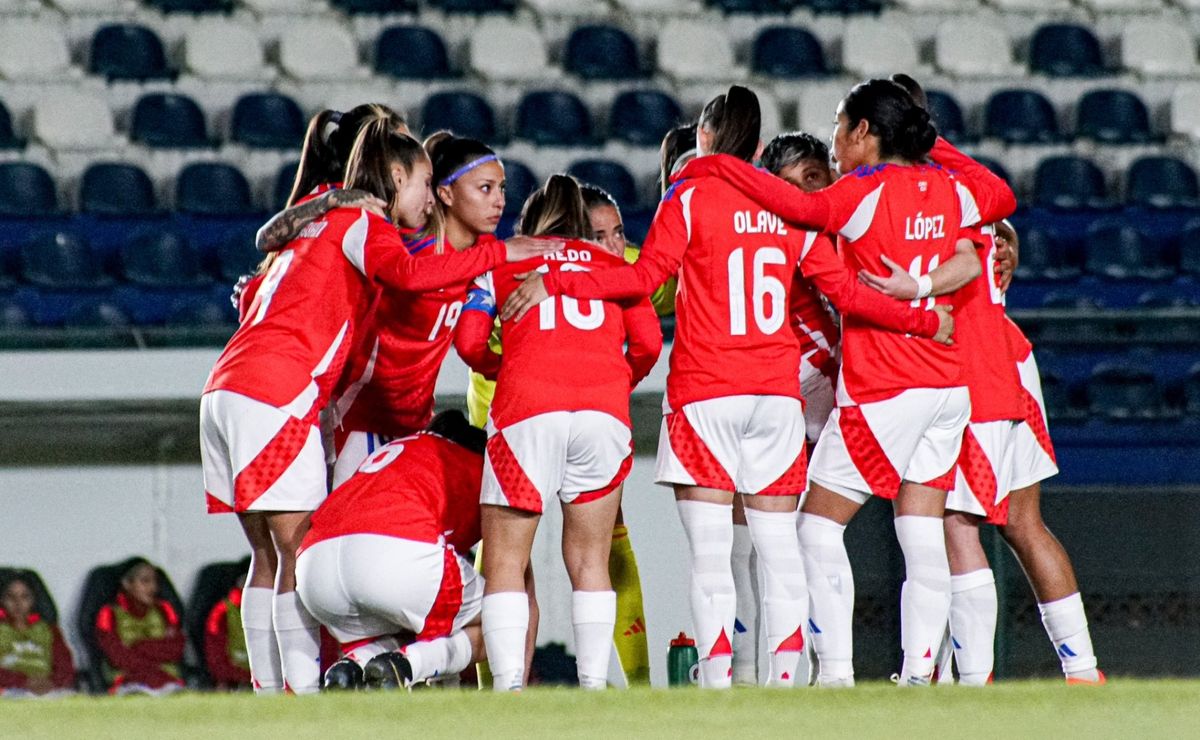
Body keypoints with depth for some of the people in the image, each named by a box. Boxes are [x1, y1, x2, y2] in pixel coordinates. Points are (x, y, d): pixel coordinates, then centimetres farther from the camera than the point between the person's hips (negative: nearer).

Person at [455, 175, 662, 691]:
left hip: (527, 408, -2)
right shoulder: (613, 266, 25)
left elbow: (470, 343, 9)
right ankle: (594, 688, 1)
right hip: (604, 407, 2)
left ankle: (509, 688, -11)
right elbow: (648, 343, 11)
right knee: (590, 561, 11)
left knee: (504, 562, 2)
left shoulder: (501, 263, 21)